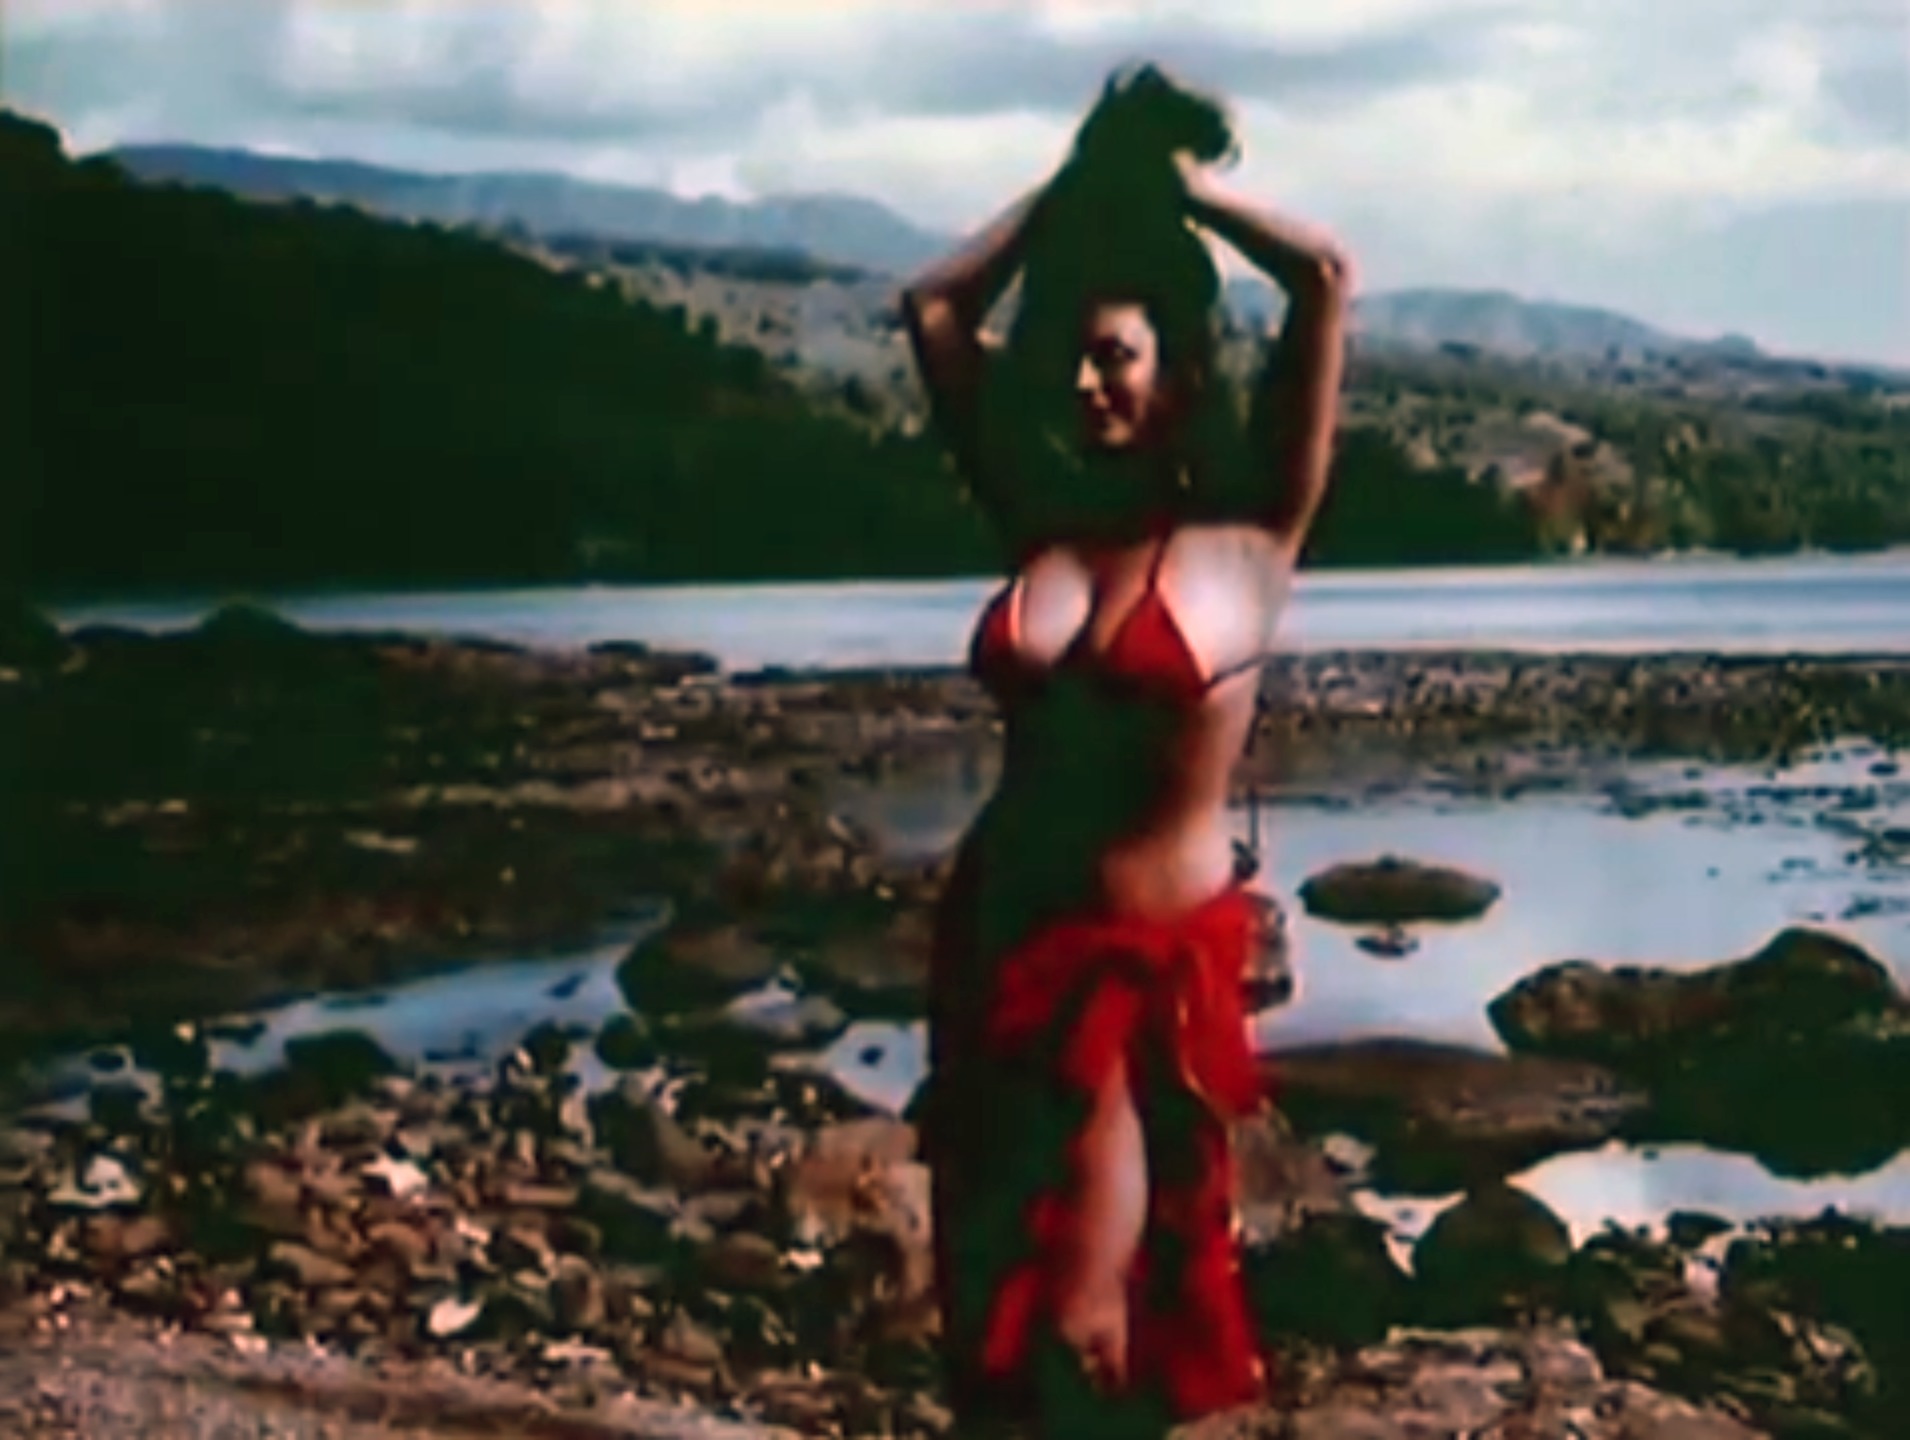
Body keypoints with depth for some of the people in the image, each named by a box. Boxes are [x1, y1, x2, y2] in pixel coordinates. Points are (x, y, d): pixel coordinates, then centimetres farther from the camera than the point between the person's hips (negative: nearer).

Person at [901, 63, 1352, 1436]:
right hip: (1005, 927, 4)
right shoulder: (1042, 515, 6)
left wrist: (1181, 185, 0)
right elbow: (935, 306, 12)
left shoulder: (1248, 528, -5)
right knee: (999, 1285, 14)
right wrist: (1076, 188, 11)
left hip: (1156, 952, -4)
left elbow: (1329, 278, -13)